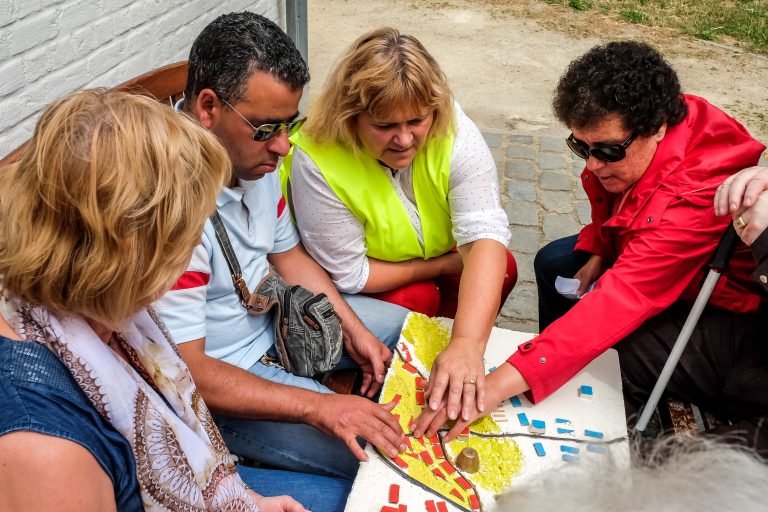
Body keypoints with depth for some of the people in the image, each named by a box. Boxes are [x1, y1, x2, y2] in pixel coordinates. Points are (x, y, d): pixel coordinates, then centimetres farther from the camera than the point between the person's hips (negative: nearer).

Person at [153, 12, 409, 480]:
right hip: (218, 375, -8)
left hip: (272, 317, 9)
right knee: (382, 456, -19)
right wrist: (317, 407, -34)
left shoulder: (254, 153, -6)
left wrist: (353, 328, 0)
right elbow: (184, 370, -31)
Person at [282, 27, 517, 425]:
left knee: (501, 268, -18)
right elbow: (349, 273, -25)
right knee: (417, 298, -29)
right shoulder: (316, 161, -34)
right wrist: (443, 265, -23)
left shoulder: (454, 134, -28)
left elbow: (485, 234, -39)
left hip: (437, 251, 4)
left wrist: (467, 344, -53)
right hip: (360, 283, -3)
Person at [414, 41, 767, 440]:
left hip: (732, 313, -9)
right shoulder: (620, 133, -12)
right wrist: (595, 256, -10)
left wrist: (496, 385, -49)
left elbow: (622, 299, -44)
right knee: (554, 262, 10)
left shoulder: (699, 192, -38)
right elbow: (611, 210, 11)